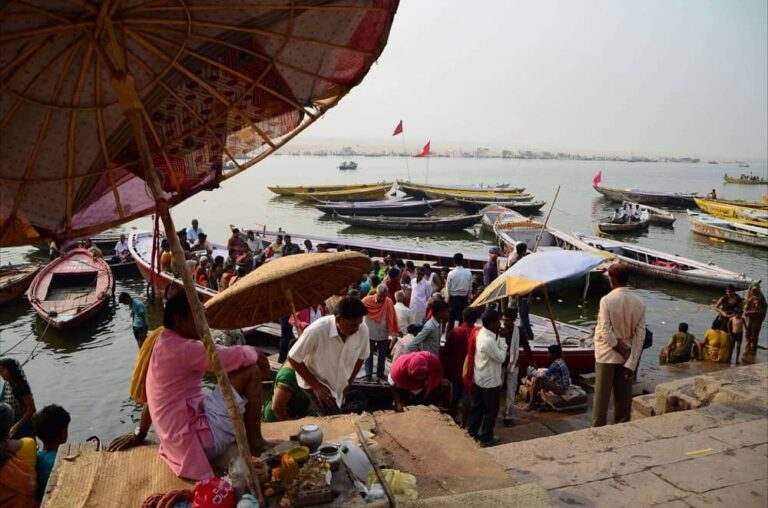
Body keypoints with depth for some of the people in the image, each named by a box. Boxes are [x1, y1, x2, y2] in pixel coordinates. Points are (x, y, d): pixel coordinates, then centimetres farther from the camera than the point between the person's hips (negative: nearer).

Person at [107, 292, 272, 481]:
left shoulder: (163, 345, 13)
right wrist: (256, 354, 4)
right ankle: (254, 442, 1)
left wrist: (140, 434, 33)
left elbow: (152, 397, 23)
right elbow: (236, 357, -18)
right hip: (199, 438, -10)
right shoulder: (182, 348, -18)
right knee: (250, 370, -7)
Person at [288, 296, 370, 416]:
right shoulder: (317, 330, -32)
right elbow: (293, 359, -19)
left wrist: (349, 383, -2)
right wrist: (316, 386, -17)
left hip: (341, 387, 5)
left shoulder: (363, 330, -19)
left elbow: (361, 357, 2)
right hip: (316, 384, -5)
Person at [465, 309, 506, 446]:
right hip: (489, 381, -9)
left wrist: (498, 341, 0)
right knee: (491, 410, 7)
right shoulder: (489, 340, -30)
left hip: (478, 378, 9)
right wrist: (503, 344, -7)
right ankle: (486, 438, 18)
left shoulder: (480, 333, -1)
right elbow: (501, 358, -18)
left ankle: (473, 431, 32)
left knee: (476, 406, 19)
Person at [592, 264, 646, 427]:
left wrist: (624, 351, -7)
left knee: (602, 396, 5)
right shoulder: (639, 303, -3)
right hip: (627, 358, 4)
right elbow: (640, 335, -5)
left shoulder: (606, 300, -17)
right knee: (623, 397, 13)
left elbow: (606, 333, -19)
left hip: (607, 355, -4)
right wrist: (631, 363, -5)